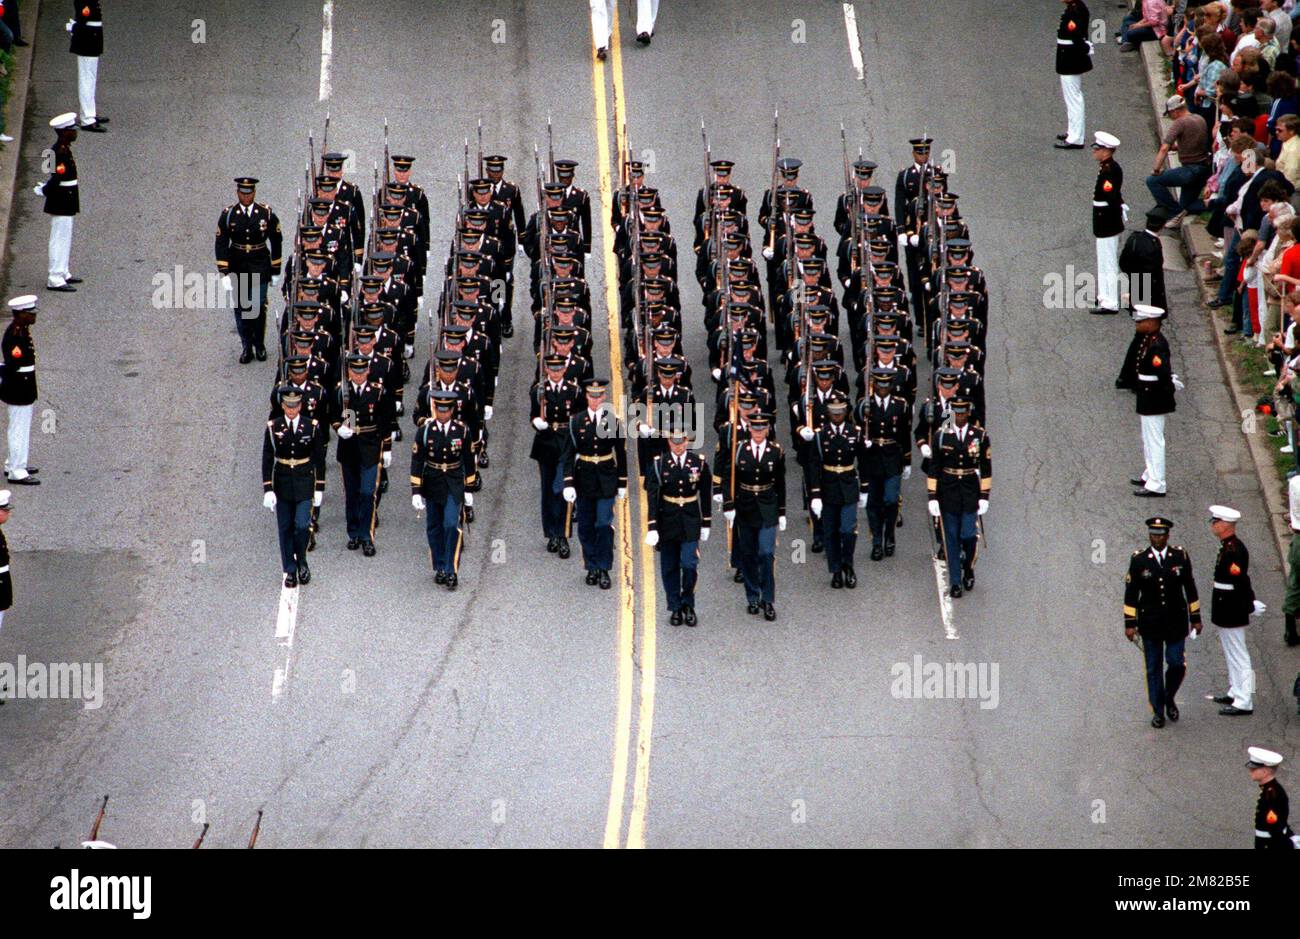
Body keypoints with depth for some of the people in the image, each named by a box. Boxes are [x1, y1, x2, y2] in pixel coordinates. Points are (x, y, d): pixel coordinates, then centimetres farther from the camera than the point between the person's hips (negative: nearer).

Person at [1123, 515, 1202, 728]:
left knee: (1177, 665, 0)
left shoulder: (1180, 556, -3)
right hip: (1150, 622, 0)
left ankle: (1169, 699, 27)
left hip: (1176, 621, 0)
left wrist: (1195, 618, 6)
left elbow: (1190, 588, 5)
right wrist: (1130, 623, -4)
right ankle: (1158, 711, 17)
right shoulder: (1139, 560, -5)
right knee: (1153, 668, 6)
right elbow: (1131, 594, -1)